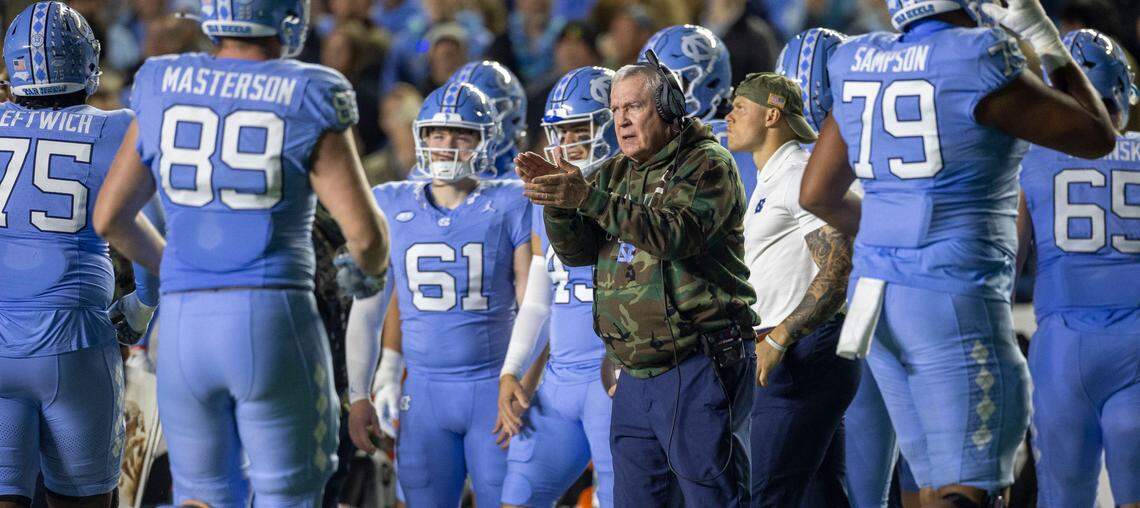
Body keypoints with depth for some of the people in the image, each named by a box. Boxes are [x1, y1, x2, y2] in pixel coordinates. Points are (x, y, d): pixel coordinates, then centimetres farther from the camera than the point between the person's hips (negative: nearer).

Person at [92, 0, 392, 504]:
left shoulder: (161, 89, 5)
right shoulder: (306, 102, -6)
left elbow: (109, 219, 13)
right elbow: (366, 234, -9)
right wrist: (371, 269, 15)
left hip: (185, 323, 3)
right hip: (274, 324, -3)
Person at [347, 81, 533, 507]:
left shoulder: (510, 207, -1)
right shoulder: (391, 206, 7)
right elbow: (367, 308, 12)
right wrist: (360, 395, 7)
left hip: (493, 389, -2)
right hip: (424, 392, 3)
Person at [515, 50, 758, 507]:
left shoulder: (708, 165, -5)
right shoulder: (616, 174, 17)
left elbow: (679, 233, -23)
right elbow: (576, 251, 9)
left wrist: (589, 198, -28)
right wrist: (557, 201, -11)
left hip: (698, 370, -8)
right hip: (636, 376, 8)